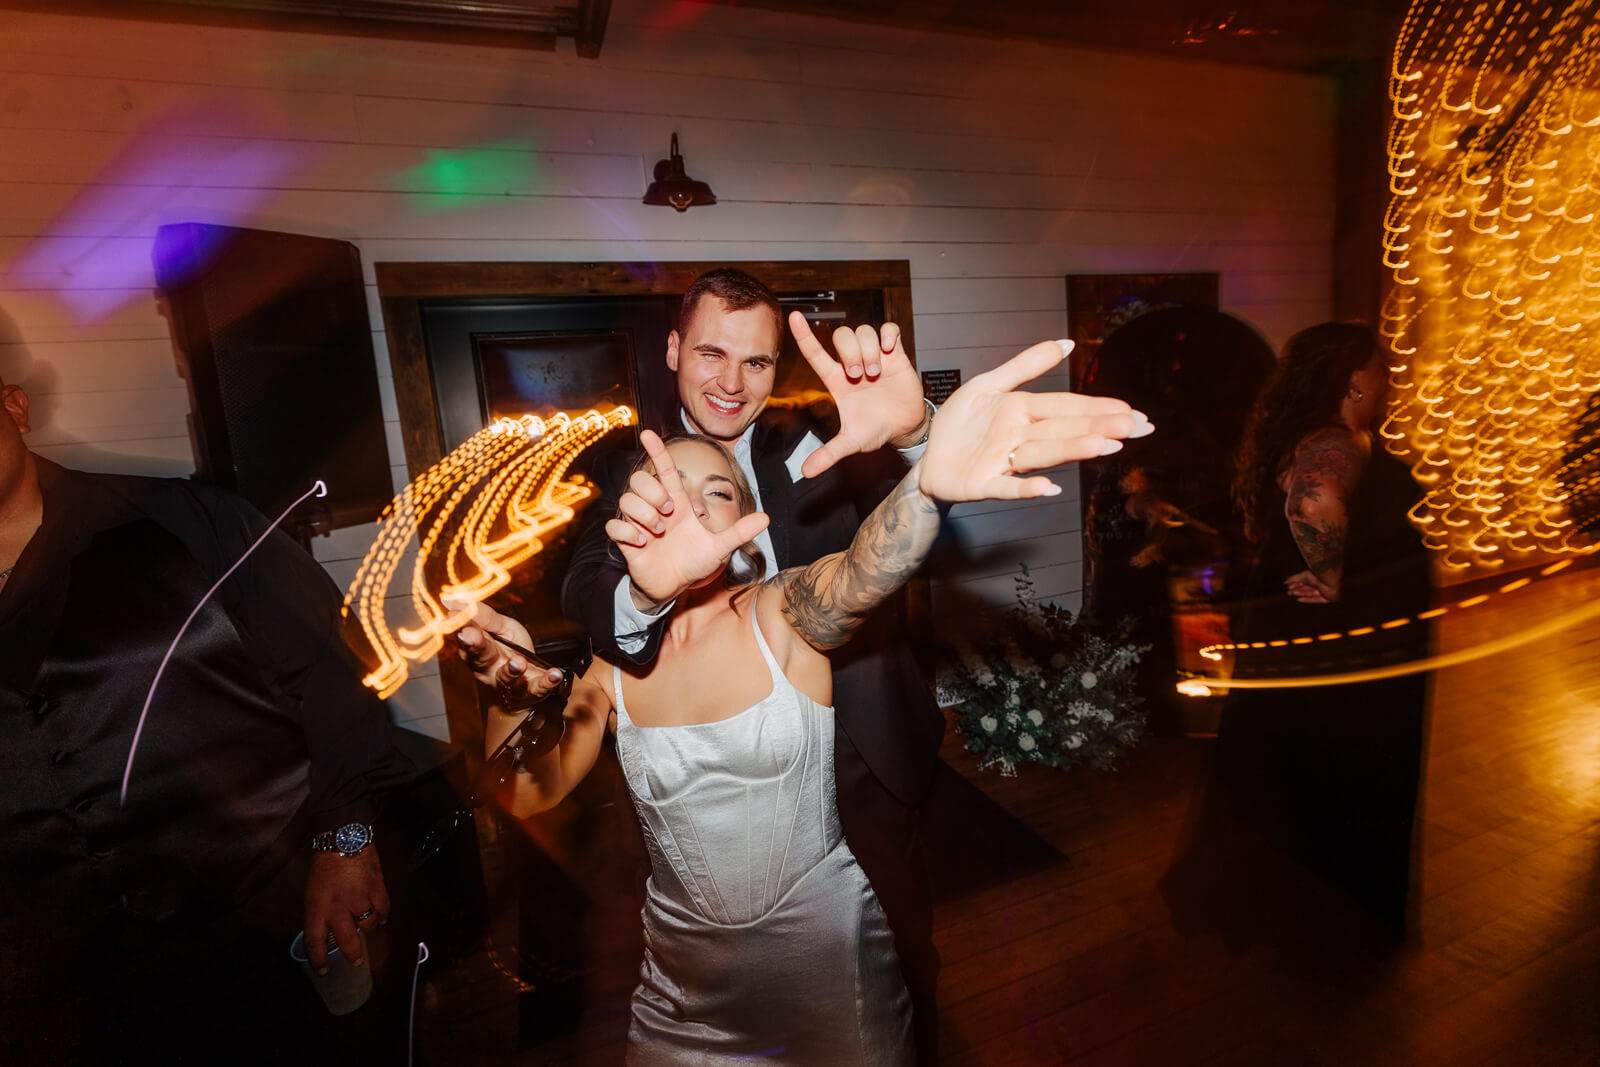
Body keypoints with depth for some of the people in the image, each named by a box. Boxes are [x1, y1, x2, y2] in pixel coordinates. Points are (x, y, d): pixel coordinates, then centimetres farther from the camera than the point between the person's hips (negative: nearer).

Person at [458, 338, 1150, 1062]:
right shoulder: (607, 666, -6)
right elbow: (525, 794, -10)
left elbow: (859, 576, -39)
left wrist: (930, 480, -60)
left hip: (827, 954, -2)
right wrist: (513, 694, -31)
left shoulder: (784, 614, -17)